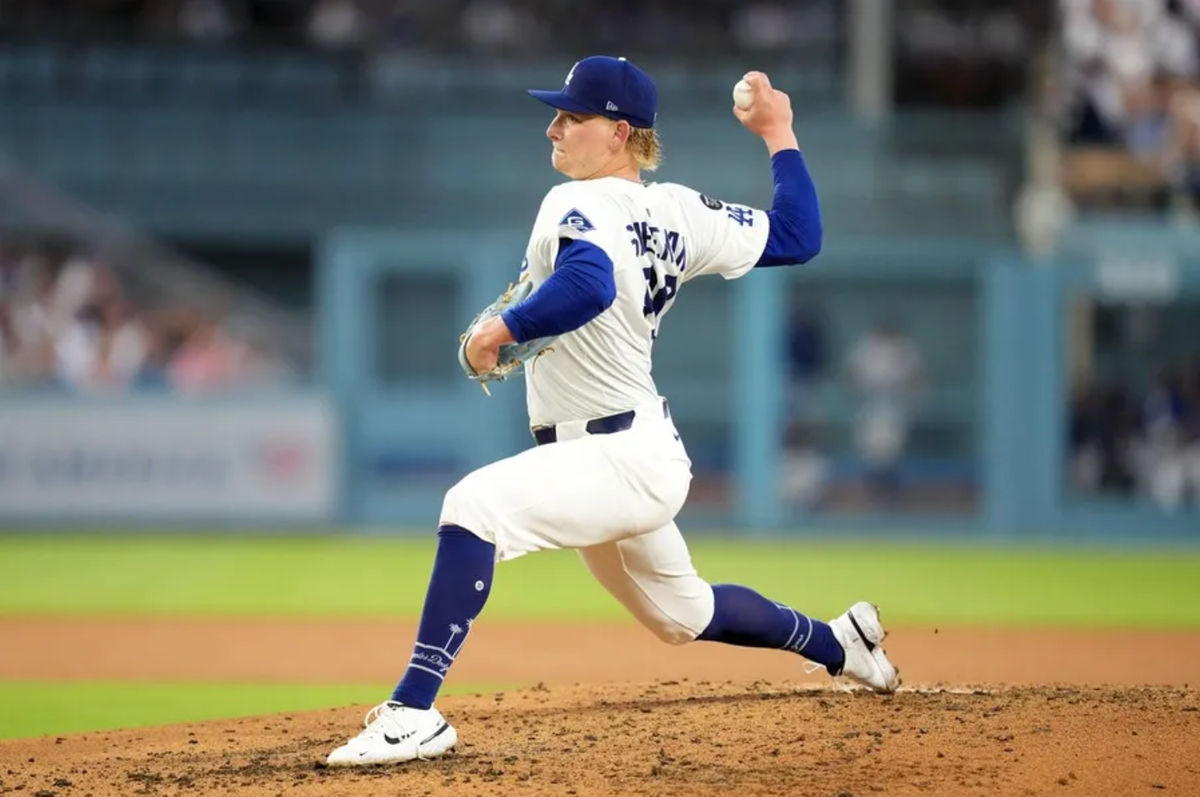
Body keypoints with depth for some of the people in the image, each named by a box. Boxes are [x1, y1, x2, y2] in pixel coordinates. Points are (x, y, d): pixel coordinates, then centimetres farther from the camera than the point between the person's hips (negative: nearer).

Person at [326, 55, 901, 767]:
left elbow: (589, 284, -40)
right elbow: (799, 236, 10)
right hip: (644, 453, 10)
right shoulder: (678, 212, 4)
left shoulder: (577, 207, -18)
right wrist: (780, 136, 19)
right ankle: (839, 643, 46)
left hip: (620, 462, -10)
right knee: (681, 612, 30)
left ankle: (415, 712, -35)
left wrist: (502, 330, -28)